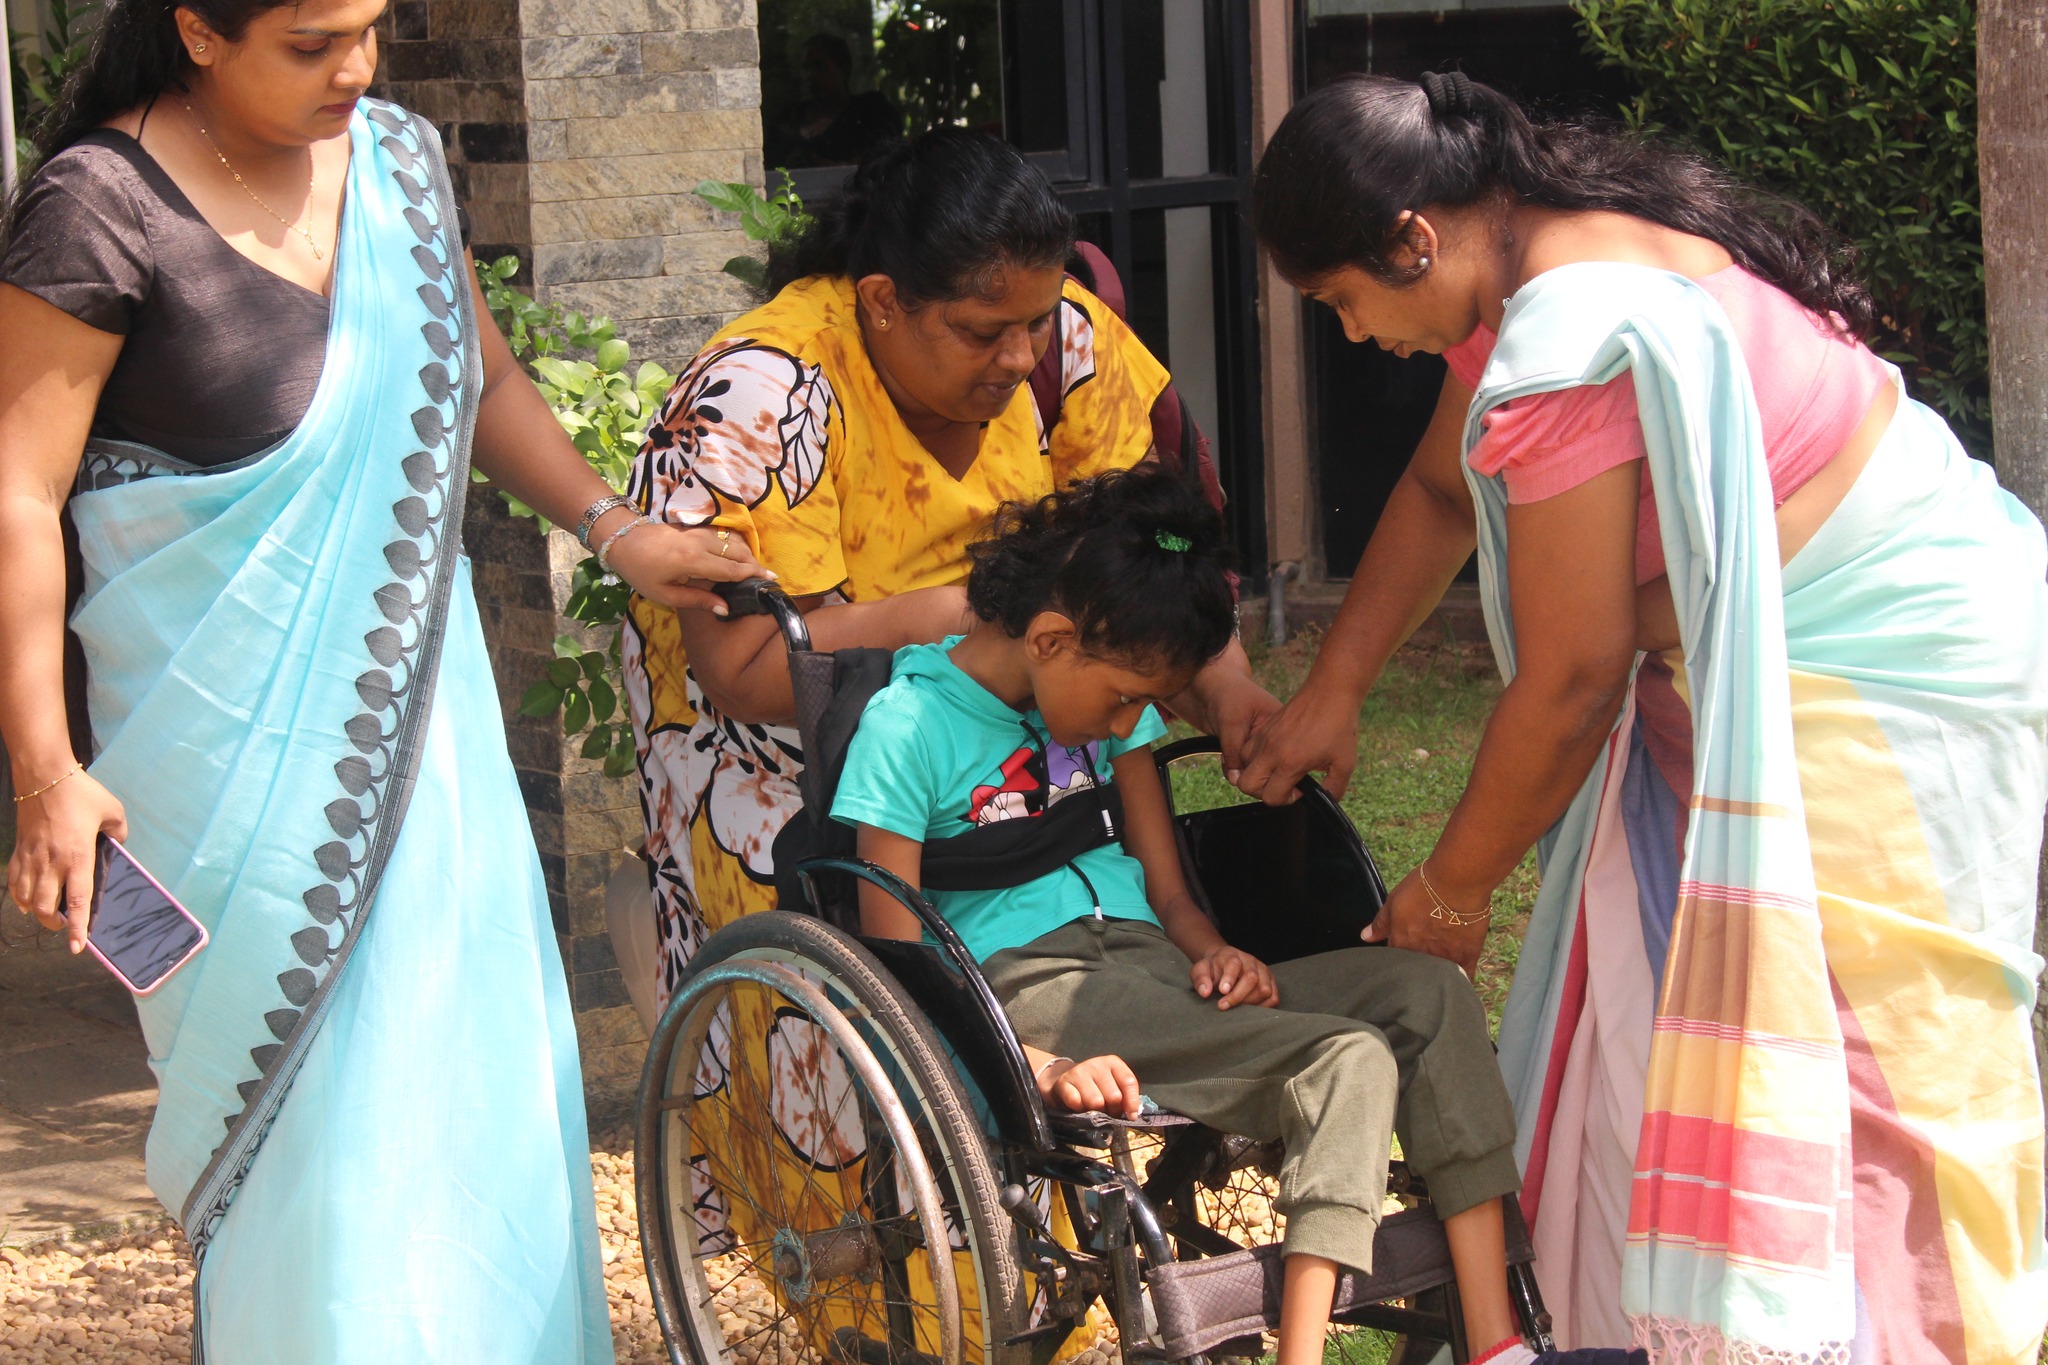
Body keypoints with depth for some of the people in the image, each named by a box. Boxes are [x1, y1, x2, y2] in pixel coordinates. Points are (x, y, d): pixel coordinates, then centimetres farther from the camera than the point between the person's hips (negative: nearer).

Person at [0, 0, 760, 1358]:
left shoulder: (397, 155, 5)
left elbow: (483, 380, 21)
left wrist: (612, 527, 8)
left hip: (416, 706, 6)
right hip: (239, 742, -6)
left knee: (478, 1071, 8)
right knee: (305, 1105, -5)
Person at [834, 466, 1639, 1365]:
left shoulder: (1101, 698, 16)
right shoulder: (907, 726, -7)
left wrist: (1215, 955, -4)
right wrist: (1035, 1066, -26)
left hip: (1147, 962, 7)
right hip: (1025, 990, -7)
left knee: (1429, 991, -14)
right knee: (1345, 1057, -27)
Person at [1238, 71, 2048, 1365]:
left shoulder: (1564, 352, -26)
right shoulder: (1538, 245, 5)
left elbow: (1572, 679, -20)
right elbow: (1441, 490, 21)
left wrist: (1452, 889, -6)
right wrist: (1331, 695, 16)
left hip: (1897, 661, -10)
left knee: (1859, 1047, -9)